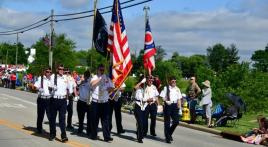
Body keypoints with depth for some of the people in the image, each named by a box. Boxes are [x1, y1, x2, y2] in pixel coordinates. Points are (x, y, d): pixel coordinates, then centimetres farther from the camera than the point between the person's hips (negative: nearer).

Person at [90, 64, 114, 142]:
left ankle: (107, 136, -5)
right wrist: (100, 78, -18)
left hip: (105, 102, 2)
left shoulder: (107, 78, 10)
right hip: (95, 102, -2)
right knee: (95, 120, 6)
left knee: (105, 120, -2)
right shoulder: (95, 77, 1)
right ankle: (93, 135, 18)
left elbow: (111, 87, 11)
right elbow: (92, 84, -20)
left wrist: (106, 89, -8)